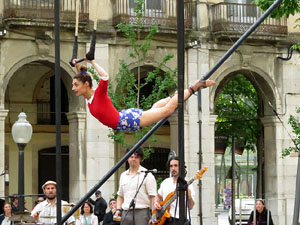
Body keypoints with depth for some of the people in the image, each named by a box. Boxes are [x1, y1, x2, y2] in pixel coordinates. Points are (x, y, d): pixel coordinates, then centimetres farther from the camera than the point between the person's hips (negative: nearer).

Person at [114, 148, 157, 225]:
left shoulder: (147, 175, -1)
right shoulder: (123, 175, 18)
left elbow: (153, 197, -7)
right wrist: (118, 209, 8)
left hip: (141, 212, -6)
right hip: (126, 213, 6)